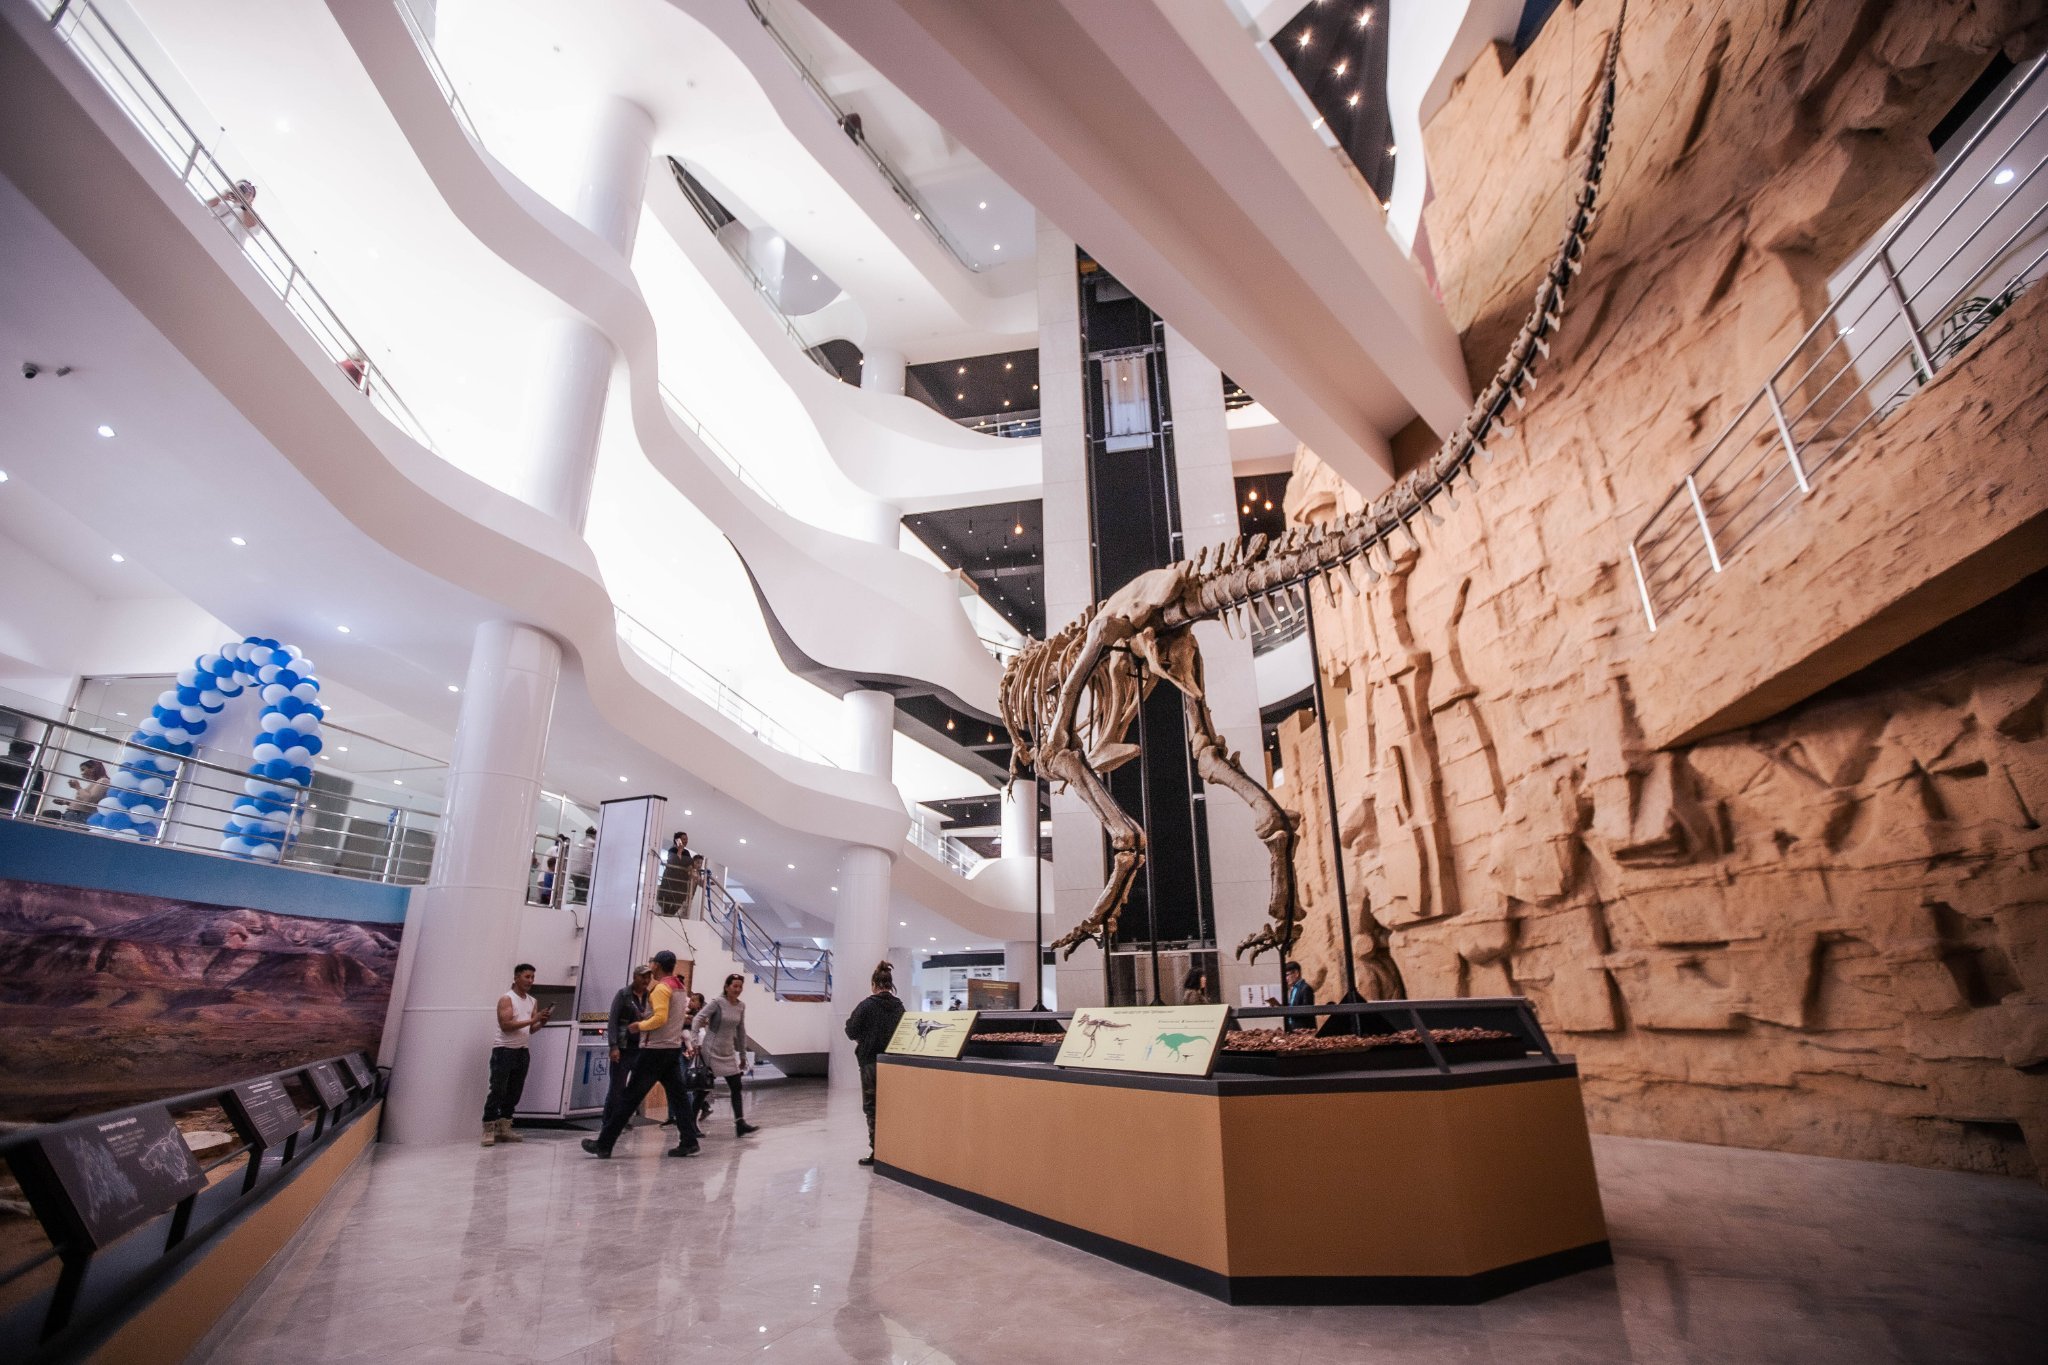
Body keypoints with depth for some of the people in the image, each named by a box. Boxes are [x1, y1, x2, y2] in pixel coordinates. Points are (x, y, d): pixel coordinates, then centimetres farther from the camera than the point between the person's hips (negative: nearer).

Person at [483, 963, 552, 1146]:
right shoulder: (506, 999, -8)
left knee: (514, 1092, 8)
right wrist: (531, 1020, -23)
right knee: (497, 1091, -6)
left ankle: (504, 1129, 15)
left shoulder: (533, 1001, 11)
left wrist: (541, 1023, -9)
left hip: (523, 1051, 7)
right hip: (504, 1051, -7)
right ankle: (489, 1131, 1)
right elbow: (505, 1025, -19)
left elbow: (530, 1030, 12)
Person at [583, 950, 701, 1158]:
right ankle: (689, 1142, 3)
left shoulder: (661, 988, -14)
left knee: (629, 1097, 0)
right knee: (678, 1096, 7)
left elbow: (660, 1018, -23)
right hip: (673, 1048, 8)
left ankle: (603, 1144, 8)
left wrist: (639, 1025, -9)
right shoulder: (680, 988, 14)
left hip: (655, 1050, -8)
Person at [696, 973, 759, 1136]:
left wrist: (742, 1055, 14)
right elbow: (698, 1019, -19)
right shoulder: (717, 1003, -13)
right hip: (711, 1051, -6)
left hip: (728, 1052, 6)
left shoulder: (741, 1007, 4)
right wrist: (695, 1042, -28)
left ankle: (740, 1124, 1)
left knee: (736, 1087, 0)